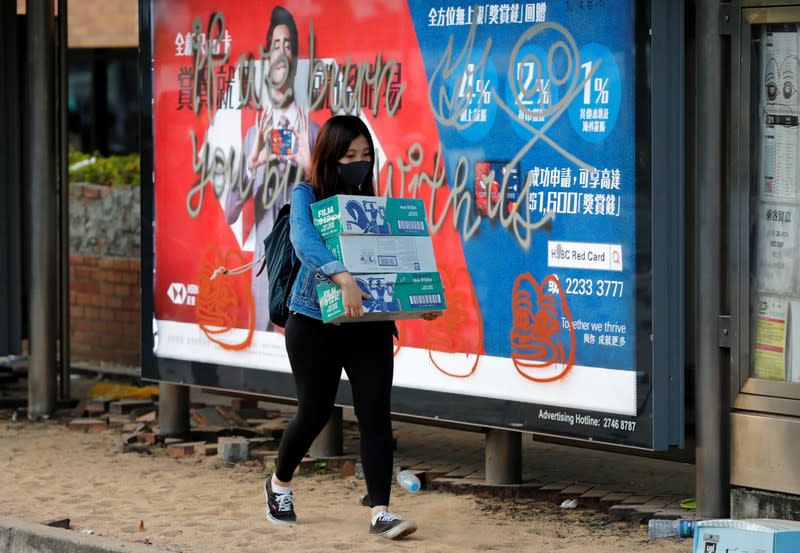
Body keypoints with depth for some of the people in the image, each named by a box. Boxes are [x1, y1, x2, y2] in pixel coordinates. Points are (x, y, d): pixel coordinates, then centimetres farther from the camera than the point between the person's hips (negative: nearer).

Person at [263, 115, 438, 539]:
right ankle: (279, 484, 36)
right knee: (315, 412, 8)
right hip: (315, 323, -3)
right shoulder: (305, 196, -6)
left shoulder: (371, 203, 9)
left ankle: (380, 512, -10)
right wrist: (342, 277, -44)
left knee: (375, 413, -9)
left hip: (369, 325, 3)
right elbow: (304, 239, -27)